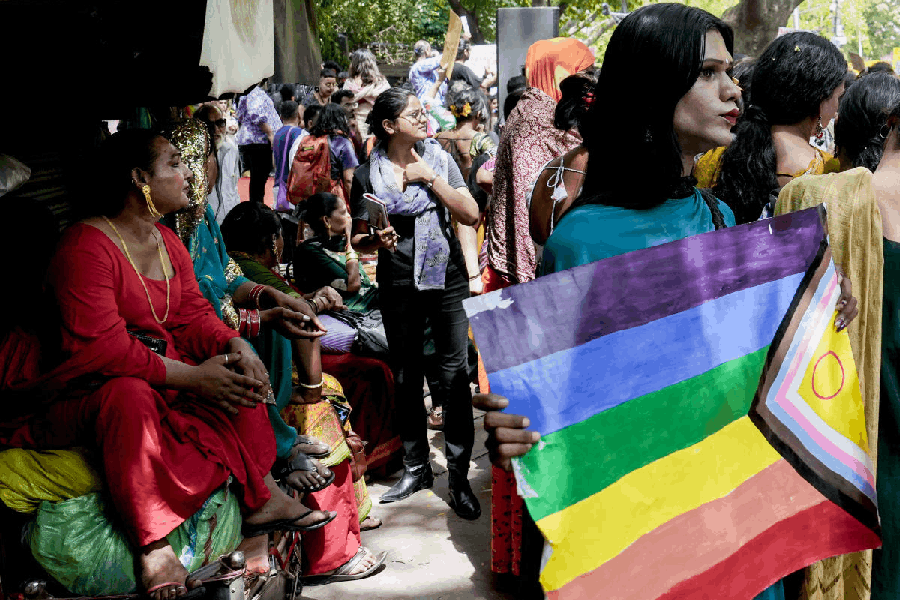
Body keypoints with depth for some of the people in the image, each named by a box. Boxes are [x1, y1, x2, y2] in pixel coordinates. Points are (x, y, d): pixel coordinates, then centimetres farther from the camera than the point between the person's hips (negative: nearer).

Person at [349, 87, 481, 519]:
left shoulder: (439, 159, 4)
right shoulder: (367, 176, 0)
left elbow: (471, 216, -3)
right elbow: (358, 239, 6)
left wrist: (431, 178, -10)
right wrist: (377, 241, -16)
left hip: (447, 278, 0)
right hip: (399, 286, 0)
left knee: (455, 375, -3)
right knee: (406, 378, 10)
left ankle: (459, 476, 6)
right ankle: (416, 467, 26)